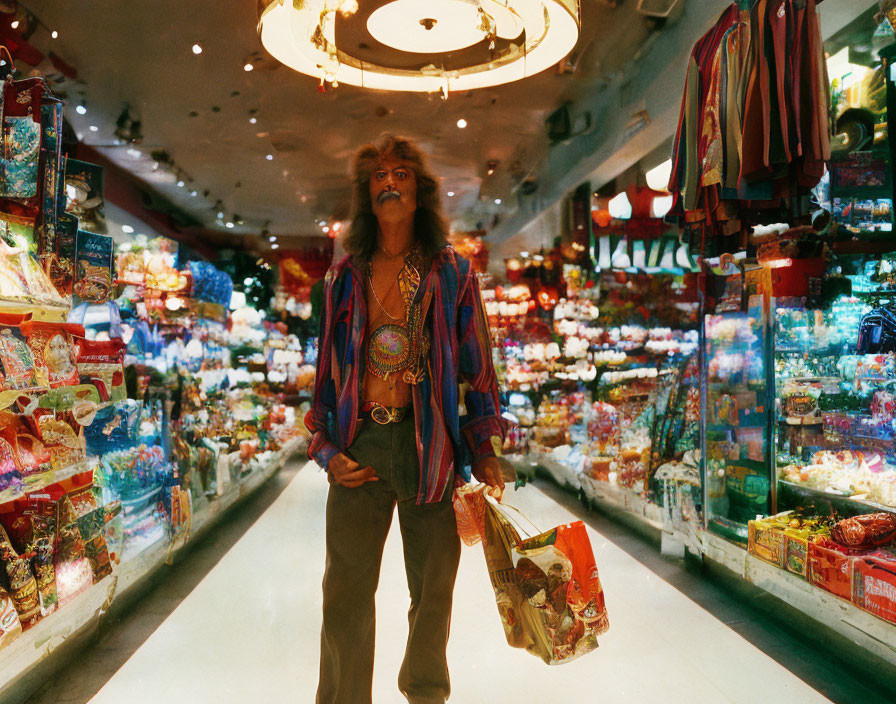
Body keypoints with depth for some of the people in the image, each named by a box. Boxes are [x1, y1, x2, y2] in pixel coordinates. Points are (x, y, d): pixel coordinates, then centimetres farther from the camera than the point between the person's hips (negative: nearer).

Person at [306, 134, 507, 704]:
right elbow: (327, 369, 12)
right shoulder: (345, 278, 9)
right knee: (345, 597, 7)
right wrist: (327, 450, 2)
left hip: (431, 444, -1)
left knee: (434, 589, 13)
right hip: (360, 446, 1)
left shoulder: (452, 273, 4)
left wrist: (486, 451, -1)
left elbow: (478, 366, 4)